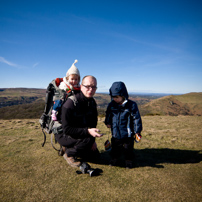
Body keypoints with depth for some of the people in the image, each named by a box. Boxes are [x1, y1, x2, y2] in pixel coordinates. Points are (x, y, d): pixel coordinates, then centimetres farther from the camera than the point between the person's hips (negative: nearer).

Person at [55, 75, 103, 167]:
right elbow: (66, 129, -30)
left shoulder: (92, 102, -5)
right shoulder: (70, 103, -29)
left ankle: (72, 147, 22)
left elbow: (93, 123, 4)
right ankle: (69, 153, -6)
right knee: (87, 139, -32)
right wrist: (88, 131, -39)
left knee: (94, 154, 9)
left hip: (80, 133, 7)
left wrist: (93, 141, -5)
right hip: (64, 135, -7)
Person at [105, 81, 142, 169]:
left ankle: (128, 161, 36)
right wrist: (107, 122, 9)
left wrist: (137, 131, -7)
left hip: (128, 134, -3)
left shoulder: (131, 105, -14)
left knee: (128, 149, 14)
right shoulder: (111, 105, -2)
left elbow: (136, 118, -9)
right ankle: (114, 159, 41)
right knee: (115, 149, 19)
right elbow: (108, 115, 17)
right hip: (115, 134, 3)